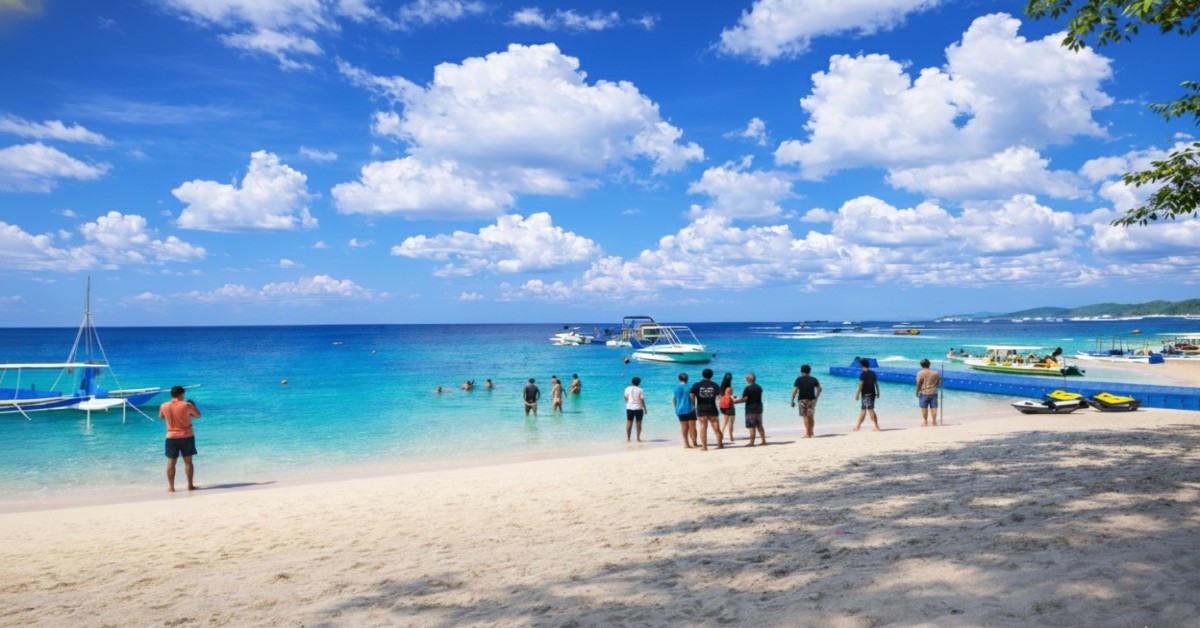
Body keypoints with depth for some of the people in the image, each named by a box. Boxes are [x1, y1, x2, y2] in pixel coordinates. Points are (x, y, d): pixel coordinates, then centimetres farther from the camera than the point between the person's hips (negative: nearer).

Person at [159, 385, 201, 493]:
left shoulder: (164, 406, -2)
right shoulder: (187, 405, -12)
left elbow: (161, 417, 18)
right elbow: (198, 415, 1)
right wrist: (193, 406, 16)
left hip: (171, 437, 2)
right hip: (187, 436, -2)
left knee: (171, 462, 8)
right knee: (188, 461, 6)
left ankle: (171, 487, 8)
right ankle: (190, 485, 8)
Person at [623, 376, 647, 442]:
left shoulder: (627, 389, 2)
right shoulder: (640, 390, -7)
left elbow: (625, 397, 7)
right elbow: (642, 400, -11)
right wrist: (645, 408, -3)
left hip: (629, 408, 3)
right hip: (638, 408, -3)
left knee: (629, 423, 6)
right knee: (638, 423, 7)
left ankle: (628, 438, 5)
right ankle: (638, 438, 9)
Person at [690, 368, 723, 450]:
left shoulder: (696, 385, -2)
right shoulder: (714, 385, 1)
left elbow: (692, 395, -9)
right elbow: (719, 395, 4)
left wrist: (694, 403, 7)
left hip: (701, 409, -1)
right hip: (712, 408, 1)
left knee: (703, 427, 1)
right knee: (716, 427, 8)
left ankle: (704, 446, -1)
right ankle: (720, 444, 14)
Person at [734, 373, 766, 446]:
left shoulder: (747, 388, -14)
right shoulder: (759, 387, 10)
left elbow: (744, 399, -16)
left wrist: (734, 401, -6)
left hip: (750, 409, -7)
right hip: (758, 408, 7)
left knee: (752, 427, -5)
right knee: (759, 426, 16)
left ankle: (752, 442, -4)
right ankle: (764, 441, 18)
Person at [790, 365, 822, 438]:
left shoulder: (799, 380, -3)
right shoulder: (814, 379, 6)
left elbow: (794, 390, -9)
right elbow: (819, 389, 11)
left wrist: (792, 401, -4)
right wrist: (816, 397, 23)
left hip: (802, 400, -3)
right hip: (812, 399, 3)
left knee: (805, 416, -1)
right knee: (811, 416, 12)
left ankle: (808, 434, -5)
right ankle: (811, 432, 17)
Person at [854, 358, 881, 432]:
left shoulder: (863, 374, -12)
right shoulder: (873, 373, 10)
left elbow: (861, 385, -16)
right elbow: (876, 383, 13)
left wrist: (857, 394, -14)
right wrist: (878, 392, 22)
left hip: (866, 394, -7)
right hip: (872, 393, 7)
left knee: (871, 410, -6)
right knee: (863, 409, 13)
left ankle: (877, 427, -7)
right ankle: (857, 426, 18)